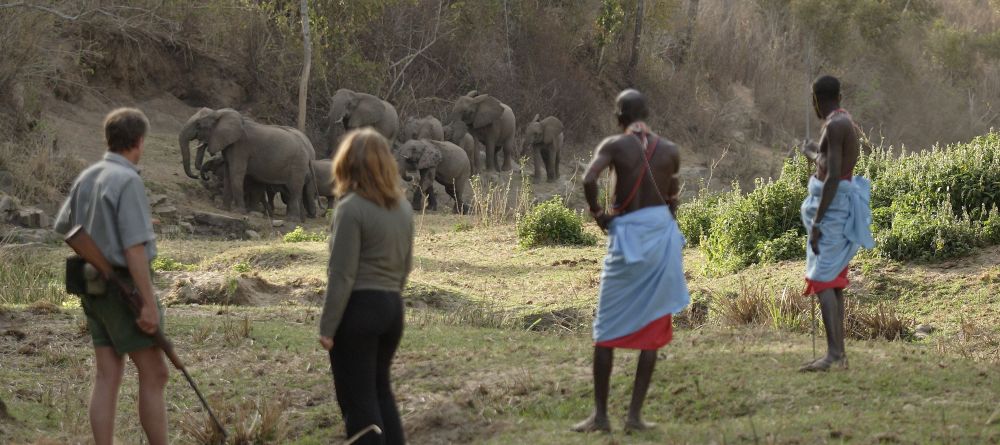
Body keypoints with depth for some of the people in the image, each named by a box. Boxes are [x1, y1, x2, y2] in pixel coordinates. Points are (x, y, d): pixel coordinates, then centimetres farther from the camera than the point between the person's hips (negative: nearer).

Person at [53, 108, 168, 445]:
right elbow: (134, 248, -24)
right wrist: (149, 304, -22)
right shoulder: (128, 181, -19)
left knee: (107, 377, 7)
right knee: (154, 375, 0)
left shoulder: (88, 177, 8)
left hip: (96, 288, 8)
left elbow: (63, 228, 24)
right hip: (125, 289, -8)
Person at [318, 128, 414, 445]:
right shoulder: (403, 208, 8)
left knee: (358, 399, 0)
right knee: (380, 389, 20)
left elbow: (342, 276, -16)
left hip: (358, 310, -7)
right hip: (393, 307, 7)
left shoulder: (351, 208, -14)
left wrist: (327, 327, -11)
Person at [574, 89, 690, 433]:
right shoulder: (670, 151, 5)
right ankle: (635, 415, 7)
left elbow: (588, 179, -21)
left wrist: (597, 213, -7)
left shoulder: (614, 145, -7)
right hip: (664, 236, 3)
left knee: (607, 328, 7)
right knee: (652, 328, 8)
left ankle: (600, 414, 7)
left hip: (629, 237, -3)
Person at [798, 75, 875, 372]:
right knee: (835, 281, 14)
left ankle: (833, 353, -24)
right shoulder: (847, 124, 15)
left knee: (822, 280, -15)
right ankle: (840, 353, 17)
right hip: (840, 204, 10)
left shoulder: (834, 126, -15)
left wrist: (816, 222, -22)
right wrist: (813, 155, 46)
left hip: (832, 204, -10)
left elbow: (833, 176, -22)